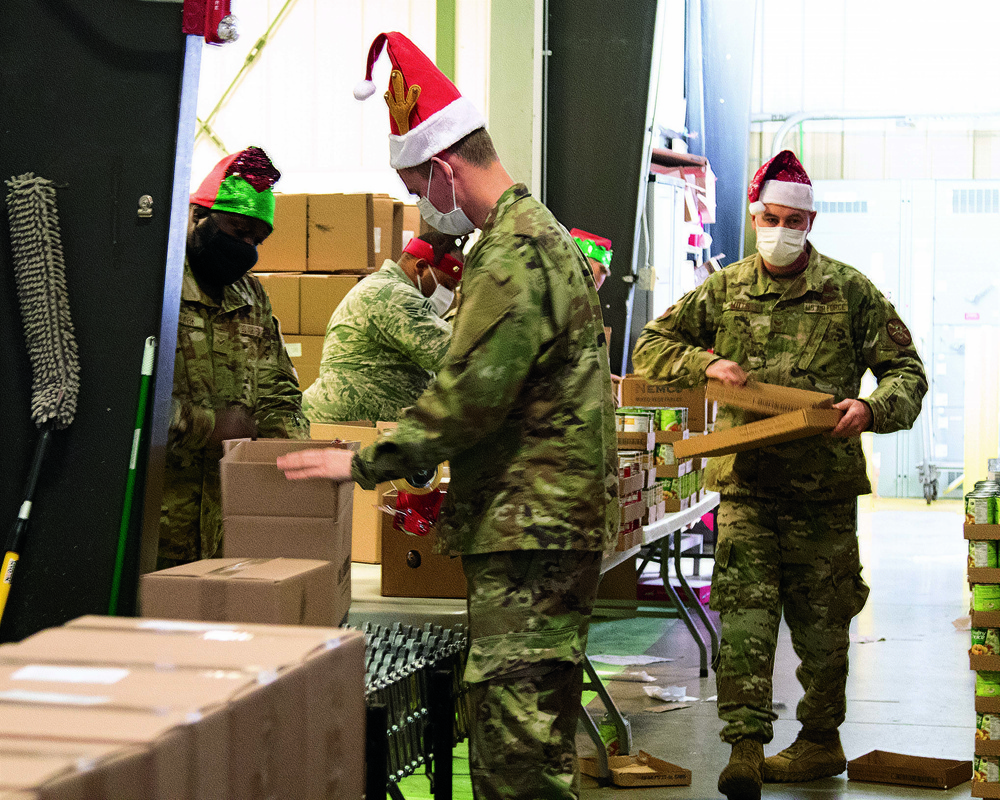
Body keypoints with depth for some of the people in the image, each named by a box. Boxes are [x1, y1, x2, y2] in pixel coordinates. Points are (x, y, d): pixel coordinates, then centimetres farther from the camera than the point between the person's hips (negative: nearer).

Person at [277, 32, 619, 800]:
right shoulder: (536, 230, 19)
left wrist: (367, 463, -12)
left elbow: (472, 394, -21)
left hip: (532, 524, -11)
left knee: (516, 712, -10)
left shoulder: (513, 254, -16)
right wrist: (439, 472, 22)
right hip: (547, 514, 11)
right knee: (523, 715, 15)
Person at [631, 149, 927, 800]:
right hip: (746, 482, 1)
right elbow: (650, 351, 12)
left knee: (820, 620, 8)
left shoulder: (849, 291, 2)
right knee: (744, 611, -11)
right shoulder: (724, 291, 7)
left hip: (825, 484, -1)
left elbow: (906, 370, 3)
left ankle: (821, 741, 24)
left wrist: (873, 409, -19)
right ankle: (746, 747, -13)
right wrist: (706, 363, -8)